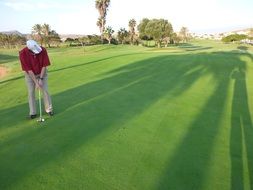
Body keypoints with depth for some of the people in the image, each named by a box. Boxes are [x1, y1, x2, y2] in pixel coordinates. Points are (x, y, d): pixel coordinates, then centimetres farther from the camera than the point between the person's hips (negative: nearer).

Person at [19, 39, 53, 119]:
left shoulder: (43, 50, -27)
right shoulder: (22, 53, -28)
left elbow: (44, 66, -18)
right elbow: (29, 70, -25)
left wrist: (41, 79, -20)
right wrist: (36, 82, -26)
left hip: (42, 73, 1)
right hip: (30, 74, 0)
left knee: (45, 90, -2)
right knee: (31, 92, 0)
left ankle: (49, 109, 11)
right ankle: (33, 112, 10)